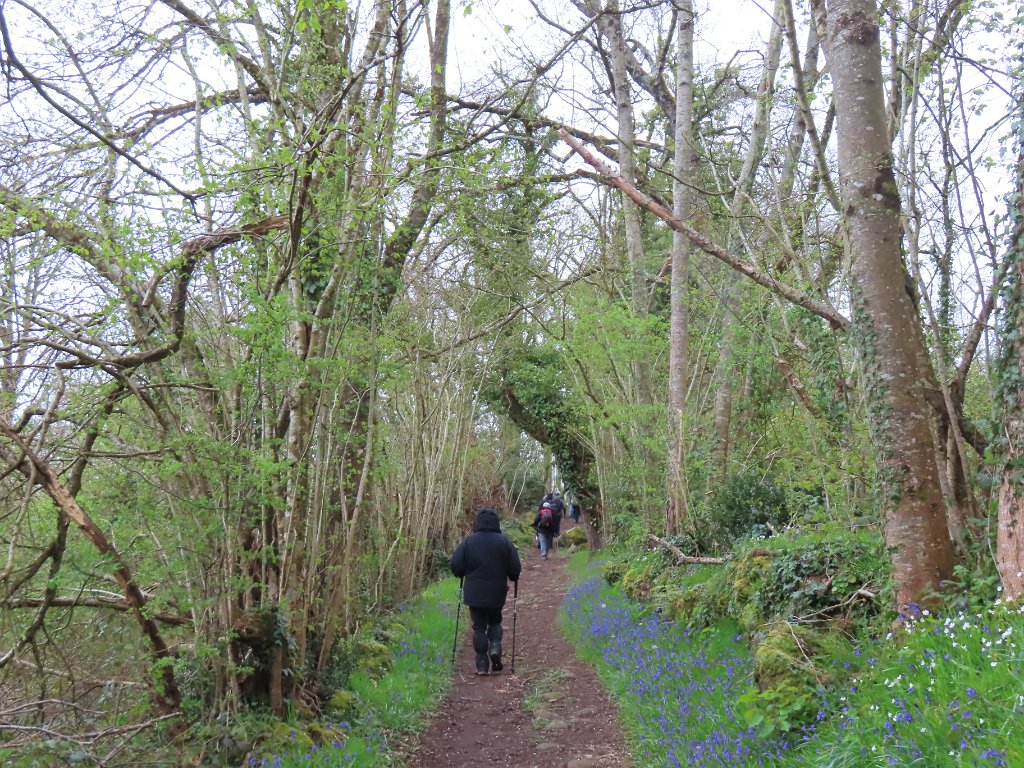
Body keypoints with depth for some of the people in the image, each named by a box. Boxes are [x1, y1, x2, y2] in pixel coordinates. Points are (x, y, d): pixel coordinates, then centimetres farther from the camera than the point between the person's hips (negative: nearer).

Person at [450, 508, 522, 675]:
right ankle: (495, 647, -4)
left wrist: (464, 575, 15)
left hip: (474, 594, -1)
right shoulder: (505, 542, -5)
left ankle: (482, 665, 4)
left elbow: (455, 565, -6)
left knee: (479, 627, 8)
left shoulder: (468, 541, -7)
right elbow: (516, 569, -5)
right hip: (497, 594, 1)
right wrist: (511, 578, 17)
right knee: (495, 622, 21)